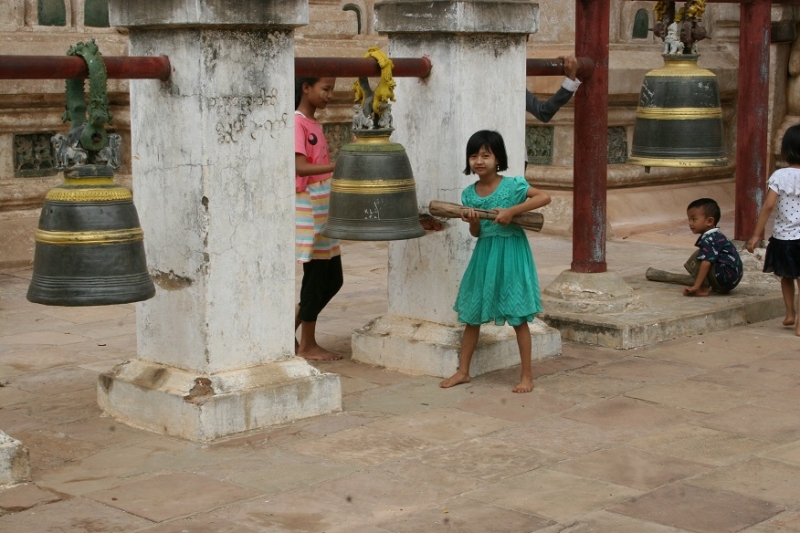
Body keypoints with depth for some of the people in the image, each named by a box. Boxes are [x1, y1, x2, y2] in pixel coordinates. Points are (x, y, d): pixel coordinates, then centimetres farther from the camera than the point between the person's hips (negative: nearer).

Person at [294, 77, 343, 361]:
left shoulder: (314, 124, 15)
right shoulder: (297, 122, -12)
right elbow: (300, 167, -24)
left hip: (324, 211, 9)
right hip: (308, 211, -9)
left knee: (333, 279, 10)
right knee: (315, 276, -2)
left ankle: (291, 328, 21)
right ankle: (307, 345, 9)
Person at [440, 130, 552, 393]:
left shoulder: (512, 186, -12)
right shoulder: (469, 194, 2)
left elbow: (545, 197, -20)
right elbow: (476, 233, 6)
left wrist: (511, 211, -26)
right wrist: (472, 221, -17)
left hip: (510, 253, -5)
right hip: (484, 253, 5)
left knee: (518, 317, 0)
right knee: (471, 314, 10)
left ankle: (527, 377, 9)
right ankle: (463, 371, 23)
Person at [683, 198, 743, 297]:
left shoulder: (709, 239, -16)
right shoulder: (716, 236, 15)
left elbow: (706, 263, -27)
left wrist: (696, 286, -29)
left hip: (725, 277, -11)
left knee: (696, 259, -12)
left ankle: (704, 289, -12)